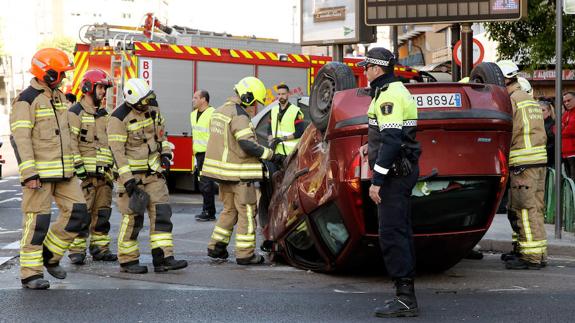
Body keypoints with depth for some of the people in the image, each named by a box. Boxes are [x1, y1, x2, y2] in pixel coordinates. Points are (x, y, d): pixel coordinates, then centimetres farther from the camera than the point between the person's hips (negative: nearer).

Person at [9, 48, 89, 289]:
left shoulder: (59, 97, 14)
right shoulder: (26, 100, -11)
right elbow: (20, 139, -17)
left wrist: (71, 165, 21)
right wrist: (29, 174, -24)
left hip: (63, 172, 8)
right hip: (40, 173, -7)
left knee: (77, 213, 2)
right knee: (37, 221, -4)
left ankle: (50, 255, 18)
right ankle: (30, 274, 4)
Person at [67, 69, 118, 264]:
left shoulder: (103, 115, 20)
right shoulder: (75, 113, -4)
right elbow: (71, 141, -12)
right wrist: (78, 164, -19)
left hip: (104, 173, 7)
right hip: (85, 173, -7)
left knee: (102, 212, 8)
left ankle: (100, 248, 15)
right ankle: (76, 251, -4)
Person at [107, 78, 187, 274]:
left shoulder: (153, 109, 3)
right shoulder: (119, 118, -18)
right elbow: (117, 151, -20)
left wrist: (165, 152, 8)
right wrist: (128, 180, -23)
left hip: (153, 171, 6)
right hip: (132, 173, -6)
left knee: (161, 213, -1)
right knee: (133, 218, -2)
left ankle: (163, 259, -1)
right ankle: (127, 261, 10)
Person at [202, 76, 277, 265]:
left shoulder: (220, 111, 15)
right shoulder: (239, 116, -16)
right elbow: (248, 145, -24)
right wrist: (269, 154, -14)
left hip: (222, 171, 10)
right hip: (238, 173, -9)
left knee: (229, 209, 20)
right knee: (246, 212, -3)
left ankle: (216, 247, 21)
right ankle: (245, 254, -2)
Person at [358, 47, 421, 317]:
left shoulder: (389, 95, -15)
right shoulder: (395, 91, 18)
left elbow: (391, 140, -22)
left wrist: (377, 180, -22)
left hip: (394, 173, -11)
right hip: (401, 172, 11)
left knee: (391, 234, -11)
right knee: (400, 232, 12)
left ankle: (405, 298, -11)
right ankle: (406, 295, 17)